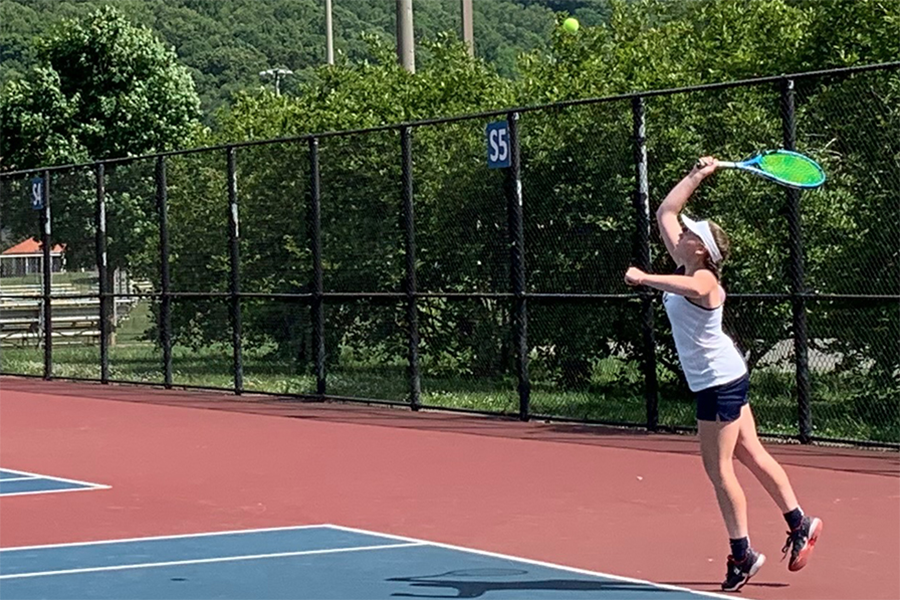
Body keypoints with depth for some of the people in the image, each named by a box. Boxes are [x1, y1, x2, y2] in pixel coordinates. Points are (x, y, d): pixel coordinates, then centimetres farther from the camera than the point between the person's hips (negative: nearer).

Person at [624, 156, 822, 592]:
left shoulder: (704, 280, -20)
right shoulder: (686, 269, 5)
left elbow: (685, 289, -48)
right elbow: (665, 213, 13)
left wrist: (644, 279, -57)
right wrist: (697, 176, 12)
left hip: (720, 383, -9)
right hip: (721, 380, 9)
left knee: (718, 468, -3)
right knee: (752, 456, 16)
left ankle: (742, 556, 6)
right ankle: (799, 524, 25)